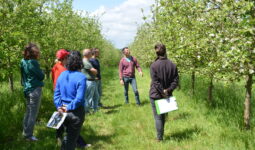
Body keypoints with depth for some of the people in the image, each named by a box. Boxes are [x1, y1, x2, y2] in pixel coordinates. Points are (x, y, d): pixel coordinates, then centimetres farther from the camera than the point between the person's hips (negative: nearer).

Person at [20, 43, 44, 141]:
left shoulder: (23, 62, 7)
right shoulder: (33, 62, -16)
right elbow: (41, 76, -9)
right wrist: (41, 72, 7)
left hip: (27, 89, 8)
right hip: (35, 90, -8)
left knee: (28, 112, 17)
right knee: (33, 113, -1)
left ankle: (25, 132, 26)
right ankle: (29, 135, 4)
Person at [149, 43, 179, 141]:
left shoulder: (154, 65, -15)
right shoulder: (172, 65, -2)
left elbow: (155, 82, -19)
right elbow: (176, 80, -5)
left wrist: (163, 92, -13)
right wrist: (168, 90, -10)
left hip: (156, 95, -4)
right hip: (167, 95, 5)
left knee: (158, 117, 5)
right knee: (163, 116, 20)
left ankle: (160, 138, 9)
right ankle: (161, 135, 33)